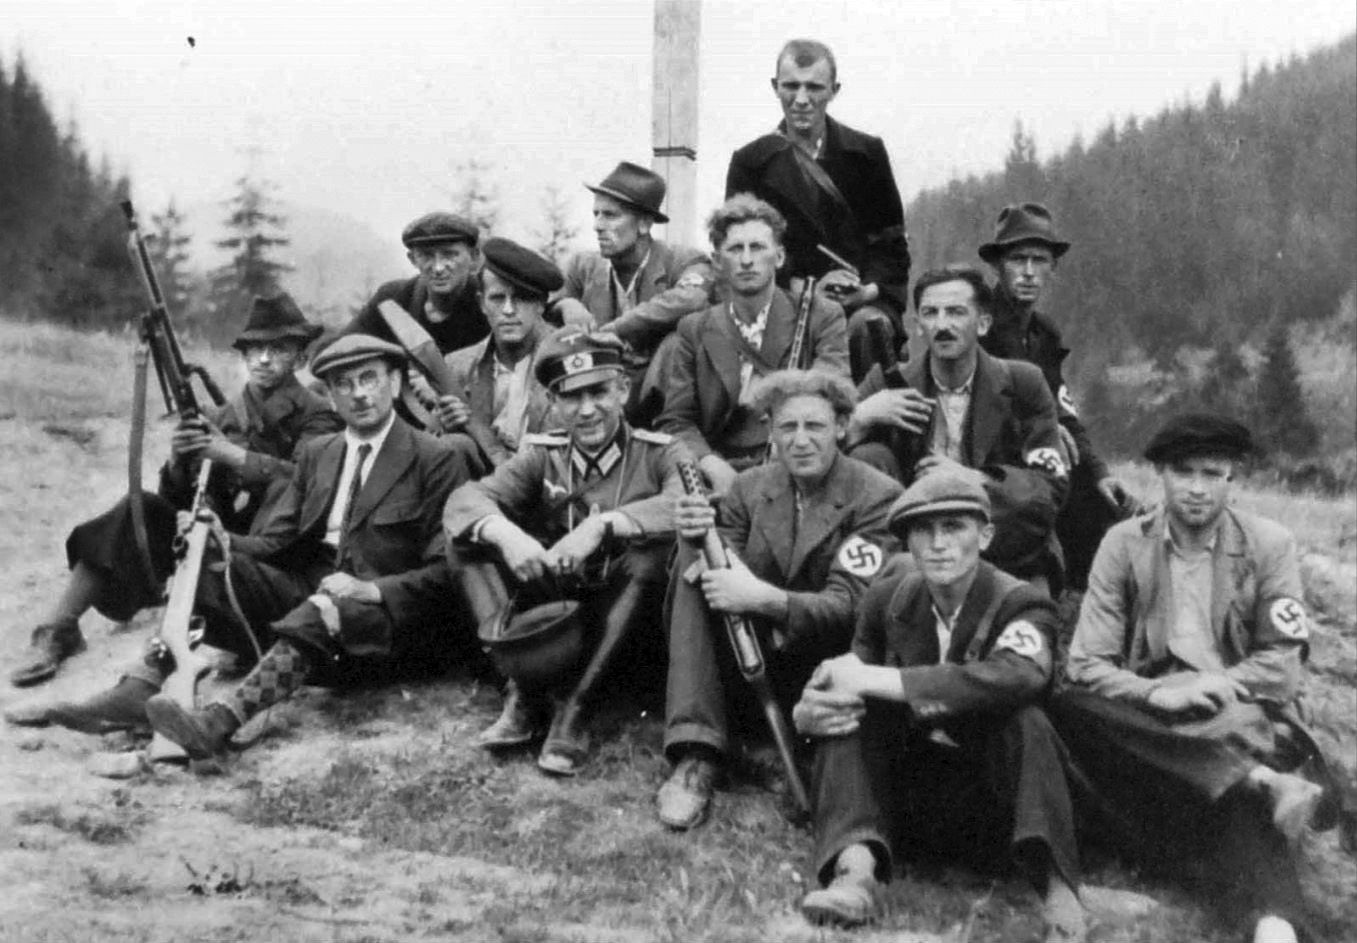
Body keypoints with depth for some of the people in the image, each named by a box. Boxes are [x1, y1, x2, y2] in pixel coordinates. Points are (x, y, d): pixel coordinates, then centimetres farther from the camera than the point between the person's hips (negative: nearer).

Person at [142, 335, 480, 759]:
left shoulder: (438, 458, 0)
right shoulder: (315, 454, 19)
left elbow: (448, 570, -6)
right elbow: (275, 539, 12)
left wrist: (373, 589, -22)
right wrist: (224, 545, -11)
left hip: (393, 611, -6)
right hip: (312, 590, 6)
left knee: (322, 613, -37)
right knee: (219, 570, -18)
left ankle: (220, 721, -52)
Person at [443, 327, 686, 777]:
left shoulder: (658, 453, -5)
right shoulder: (542, 456, 3)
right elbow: (464, 500, -12)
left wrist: (600, 525, -39)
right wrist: (506, 534, -34)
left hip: (622, 624, -3)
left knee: (657, 545, -31)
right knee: (464, 541, -12)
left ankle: (575, 703, -25)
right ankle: (522, 690, -19)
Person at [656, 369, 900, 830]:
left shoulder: (877, 497, -9)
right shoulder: (750, 486, 5)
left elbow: (849, 605, -19)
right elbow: (728, 575, -4)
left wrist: (763, 598, -36)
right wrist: (701, 538, -27)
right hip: (746, 660, 4)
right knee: (697, 562, -19)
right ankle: (696, 759, -25)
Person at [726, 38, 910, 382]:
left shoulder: (867, 153, 13)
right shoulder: (749, 162, 9)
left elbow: (892, 241, 14)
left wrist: (871, 287, -7)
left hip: (864, 303, 1)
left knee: (868, 326, -33)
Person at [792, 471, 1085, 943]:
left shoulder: (1021, 604, -13)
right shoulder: (889, 597, 0)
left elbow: (1019, 676, -36)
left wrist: (874, 679, -36)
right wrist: (808, 712, -26)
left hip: (992, 803, -4)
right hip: (905, 797, 4)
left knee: (1023, 721, -30)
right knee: (847, 709, -18)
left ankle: (1057, 892, -37)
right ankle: (855, 869, -36)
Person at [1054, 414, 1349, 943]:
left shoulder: (1269, 546, 3)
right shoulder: (1124, 545, 3)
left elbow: (1284, 665, -2)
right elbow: (1086, 667, -4)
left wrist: (1208, 687, -16)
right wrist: (1159, 693, -22)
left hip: (1240, 720, -1)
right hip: (1147, 722, 1)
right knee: (1071, 704, -31)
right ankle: (1261, 782, -36)